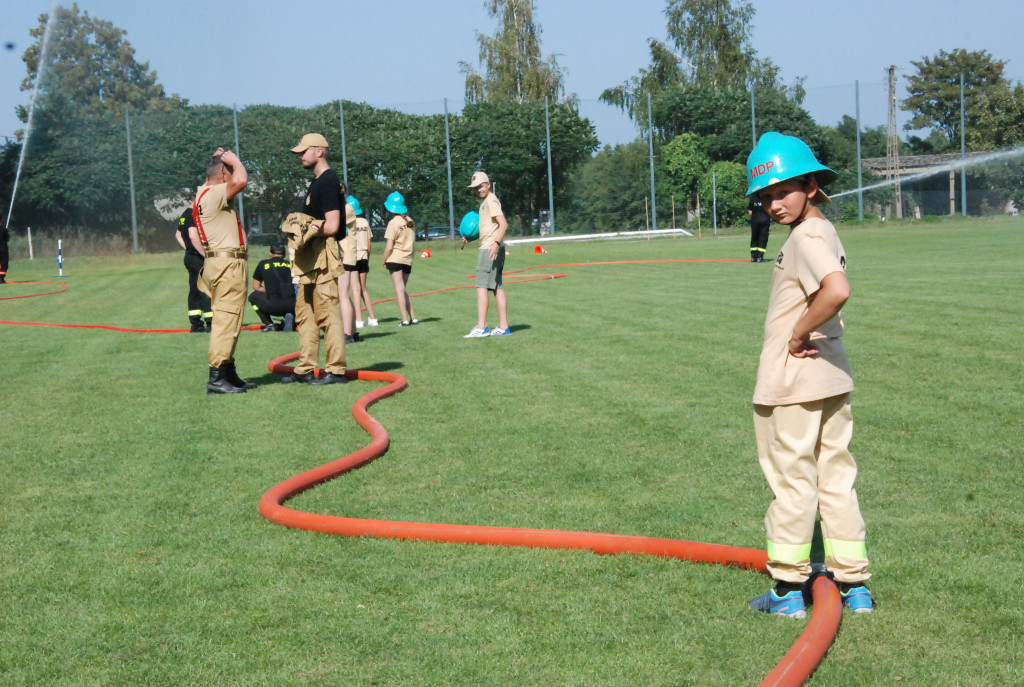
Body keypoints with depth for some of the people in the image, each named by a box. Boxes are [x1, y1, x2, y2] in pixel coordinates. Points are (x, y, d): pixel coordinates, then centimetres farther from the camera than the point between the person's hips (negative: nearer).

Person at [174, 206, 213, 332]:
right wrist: (205, 254, -22)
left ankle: (196, 325, 14)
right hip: (198, 258, -10)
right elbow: (193, 236, -27)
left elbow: (178, 234, 27)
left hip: (189, 255, 10)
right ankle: (211, 323, -6)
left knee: (194, 290, 11)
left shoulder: (185, 214, 15)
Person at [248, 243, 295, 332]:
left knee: (253, 296, 28)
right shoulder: (291, 264, 20)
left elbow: (256, 287, 26)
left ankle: (270, 324, 12)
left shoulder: (263, 264, 19)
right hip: (292, 307, 1)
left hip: (273, 306, -1)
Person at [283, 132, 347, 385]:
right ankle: (305, 369, 19)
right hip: (310, 257, 11)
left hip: (323, 255, -11)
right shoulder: (317, 181, 19)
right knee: (304, 313, 13)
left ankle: (336, 370, -6)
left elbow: (331, 226, -19)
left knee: (327, 313, -9)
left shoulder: (328, 181, -13)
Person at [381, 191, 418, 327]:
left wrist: (384, 261, -1)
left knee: (400, 289, -5)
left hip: (395, 259, -6)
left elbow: (389, 247, -13)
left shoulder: (393, 223, -11)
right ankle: (413, 317, 10)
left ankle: (405, 319, -8)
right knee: (404, 290, 15)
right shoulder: (410, 221, 8)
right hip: (408, 260, 6)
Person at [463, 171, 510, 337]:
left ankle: (481, 327, -16)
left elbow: (503, 223, -22)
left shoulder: (491, 200, -11)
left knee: (481, 285, -12)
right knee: (497, 286, 10)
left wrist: (496, 243, -33)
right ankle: (504, 327, 12)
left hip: (490, 248, -10)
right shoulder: (484, 201, 19)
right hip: (488, 248, 10)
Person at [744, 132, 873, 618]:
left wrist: (798, 334, -22)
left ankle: (788, 589, 11)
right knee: (836, 480, 13)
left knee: (792, 481, 1)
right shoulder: (824, 232, 12)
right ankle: (854, 586, 19)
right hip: (832, 377, 9)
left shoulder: (806, 236, -17)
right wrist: (808, 334, 6)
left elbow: (837, 290, -35)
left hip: (793, 382, -9)